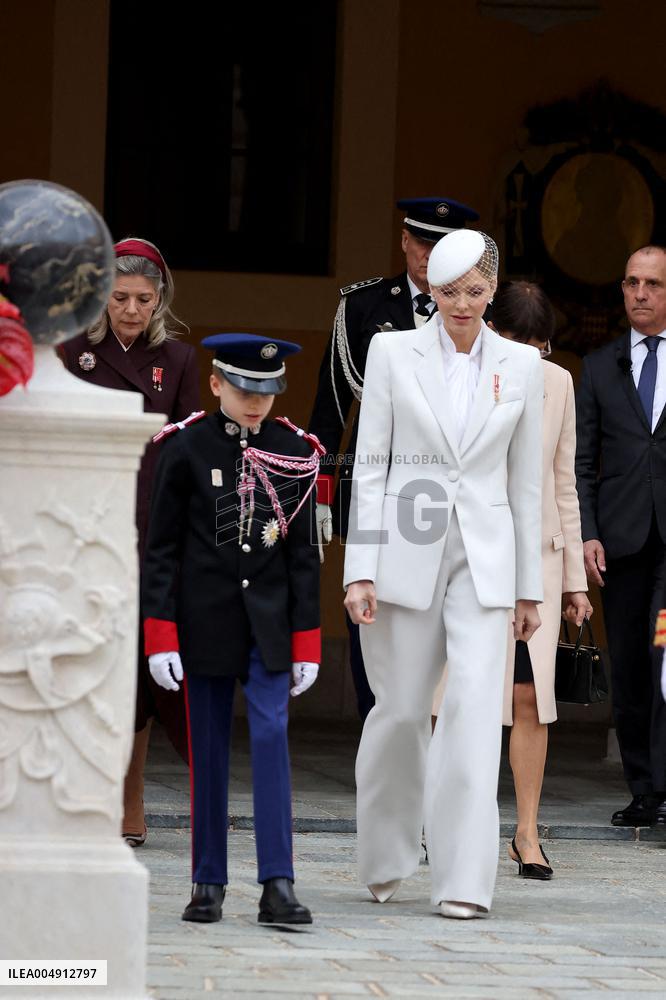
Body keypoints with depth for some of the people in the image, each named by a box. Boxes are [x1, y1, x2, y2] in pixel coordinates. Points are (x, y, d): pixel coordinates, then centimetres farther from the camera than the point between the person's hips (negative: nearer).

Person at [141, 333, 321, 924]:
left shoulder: (294, 453, 2)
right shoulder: (188, 450, -3)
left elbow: (304, 553, 5)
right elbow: (163, 548, -1)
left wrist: (306, 643, 2)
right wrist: (160, 634, -7)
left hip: (268, 623, 1)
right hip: (205, 620, -1)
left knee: (272, 737, -9)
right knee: (209, 749, 5)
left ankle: (278, 885, -11)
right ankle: (208, 884, 13)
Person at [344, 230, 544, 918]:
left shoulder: (520, 366, 6)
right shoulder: (392, 353, 1)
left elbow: (525, 481, 10)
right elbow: (369, 466, 0)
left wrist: (528, 586, 10)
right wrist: (360, 569, -7)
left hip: (485, 556, 1)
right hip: (406, 552, -1)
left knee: (476, 703, -13)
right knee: (401, 710, 4)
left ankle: (464, 881, -14)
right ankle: (385, 858, 28)